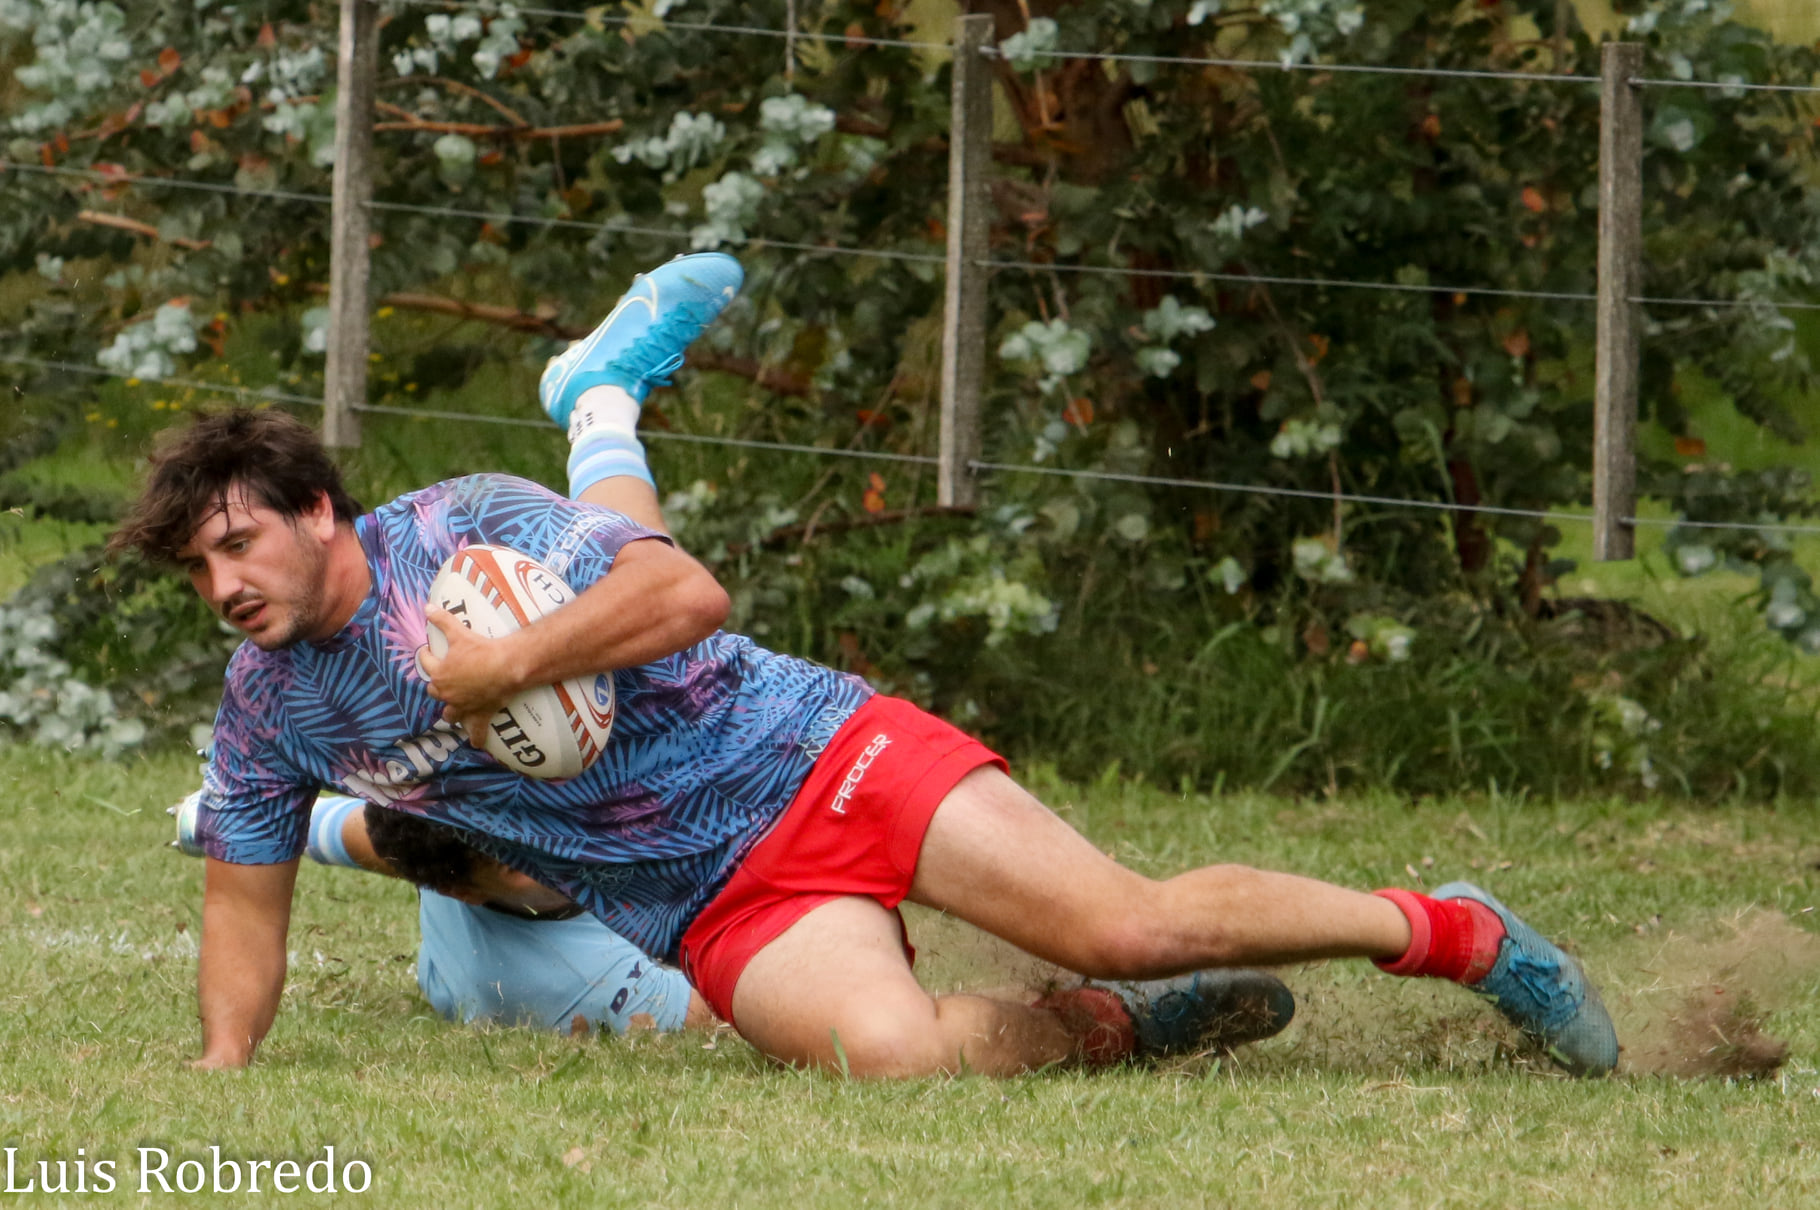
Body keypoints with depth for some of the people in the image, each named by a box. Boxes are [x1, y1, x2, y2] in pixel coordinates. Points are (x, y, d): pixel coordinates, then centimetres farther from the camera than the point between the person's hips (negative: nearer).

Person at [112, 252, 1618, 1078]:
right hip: (724, 908, 4)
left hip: (811, 762, -4)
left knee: (1125, 924, -19)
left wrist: (490, 670, -23)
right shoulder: (271, 704, 6)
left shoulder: (468, 529, -12)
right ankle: (1110, 1029, 2)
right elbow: (246, 893, 17)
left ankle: (1447, 930, 1)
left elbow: (687, 592, -23)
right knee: (885, 1048, -28)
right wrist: (221, 1073, 4)